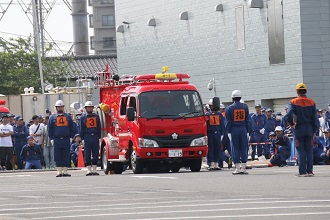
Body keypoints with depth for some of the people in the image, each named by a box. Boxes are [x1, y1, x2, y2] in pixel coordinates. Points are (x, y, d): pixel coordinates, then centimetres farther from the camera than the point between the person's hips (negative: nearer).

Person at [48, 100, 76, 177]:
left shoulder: (67, 117, 11)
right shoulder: (52, 117, 8)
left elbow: (72, 128, 12)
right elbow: (50, 129, 7)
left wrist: (71, 137, 4)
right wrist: (51, 139, 0)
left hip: (66, 139, 1)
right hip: (57, 140, -1)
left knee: (66, 156, 1)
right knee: (58, 156, -1)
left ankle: (65, 171, 5)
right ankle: (59, 171, 2)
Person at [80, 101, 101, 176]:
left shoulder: (96, 116, 13)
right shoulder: (83, 117, 6)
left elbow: (99, 128, 13)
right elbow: (81, 129, 4)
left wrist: (99, 137, 4)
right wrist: (82, 138, -4)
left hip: (95, 136, 2)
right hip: (87, 137, -2)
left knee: (95, 153, 2)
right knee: (87, 154, -3)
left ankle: (94, 169, 6)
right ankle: (88, 170, -1)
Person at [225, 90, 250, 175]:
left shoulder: (229, 108, -3)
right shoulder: (245, 107, 5)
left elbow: (228, 122, -4)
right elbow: (247, 120, 6)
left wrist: (229, 132, -1)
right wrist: (247, 132, 10)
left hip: (234, 130, -2)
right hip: (243, 129, 2)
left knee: (235, 149, 1)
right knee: (244, 148, 6)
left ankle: (237, 168, -2)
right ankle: (243, 168, 4)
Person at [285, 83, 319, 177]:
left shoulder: (293, 102, -7)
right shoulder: (311, 102, 2)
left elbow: (289, 115, -17)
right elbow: (315, 117, 1)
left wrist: (292, 123, 2)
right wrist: (315, 130, 7)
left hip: (298, 128, -2)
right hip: (309, 128, 2)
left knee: (300, 150, 1)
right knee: (309, 150, 7)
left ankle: (302, 172, -3)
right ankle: (309, 171, 5)